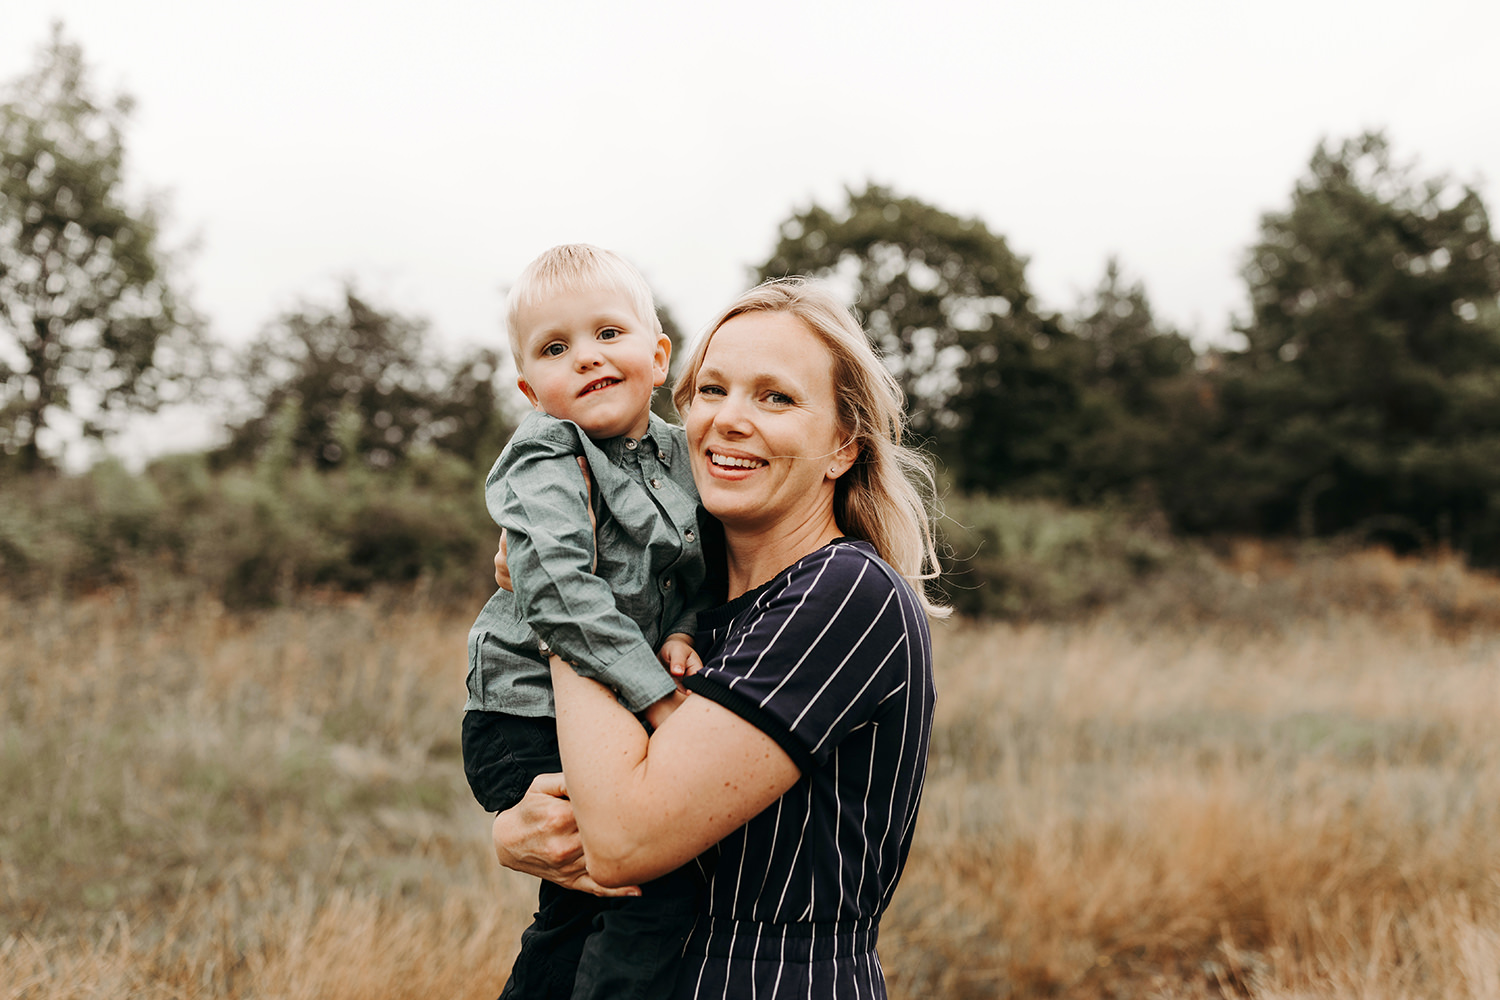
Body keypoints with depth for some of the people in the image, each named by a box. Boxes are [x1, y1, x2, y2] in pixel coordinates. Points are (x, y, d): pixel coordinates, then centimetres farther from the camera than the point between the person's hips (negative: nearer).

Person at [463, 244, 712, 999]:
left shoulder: (675, 455, 7)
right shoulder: (544, 464, -15)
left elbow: (698, 575, 13)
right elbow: (566, 595, -28)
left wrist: (684, 633, -9)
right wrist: (660, 697, -31)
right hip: (528, 730, -8)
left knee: (577, 911, 21)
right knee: (668, 867, -21)